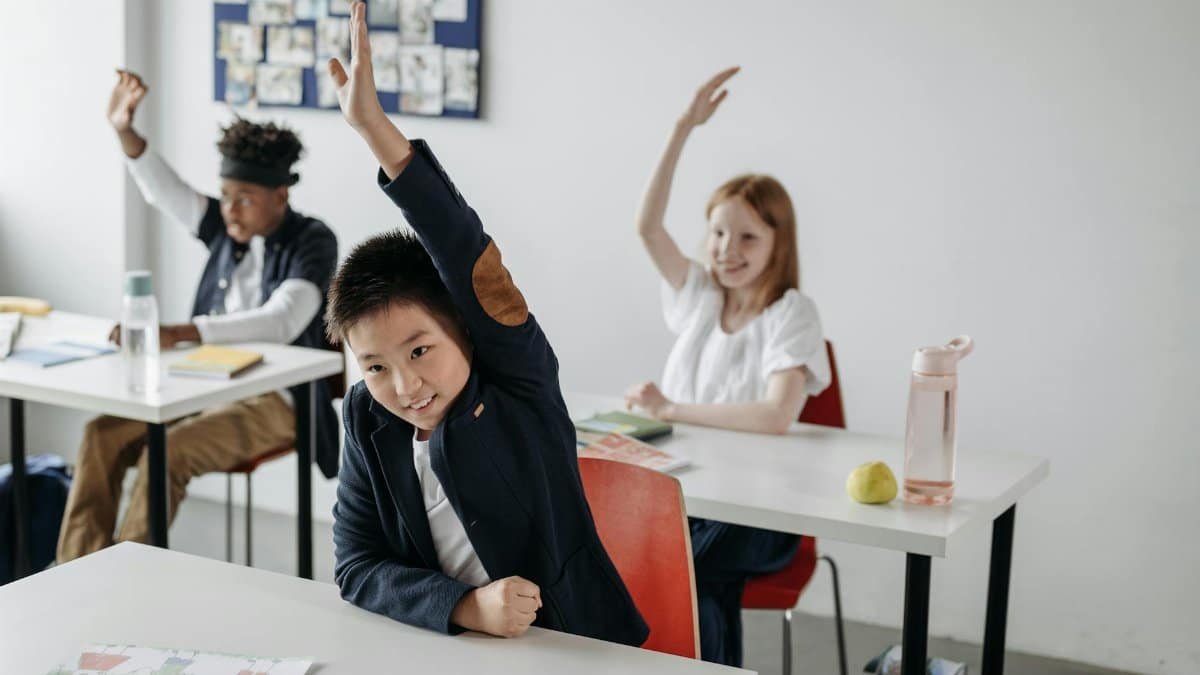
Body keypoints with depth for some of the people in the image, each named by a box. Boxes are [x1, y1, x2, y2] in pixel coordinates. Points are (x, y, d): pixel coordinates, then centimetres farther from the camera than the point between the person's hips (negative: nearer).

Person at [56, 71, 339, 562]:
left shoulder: (313, 243, -13)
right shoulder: (227, 227, 7)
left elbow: (278, 323, -28)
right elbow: (162, 189, 1)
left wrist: (178, 334, -39)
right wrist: (123, 129, -18)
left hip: (275, 399, -7)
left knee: (167, 451, -30)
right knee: (103, 434, -16)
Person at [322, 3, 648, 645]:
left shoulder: (520, 380, -12)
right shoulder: (366, 419, 0)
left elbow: (473, 266, -27)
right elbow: (356, 566, -2)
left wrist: (378, 131, -35)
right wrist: (464, 607, -19)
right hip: (454, 652, 3)